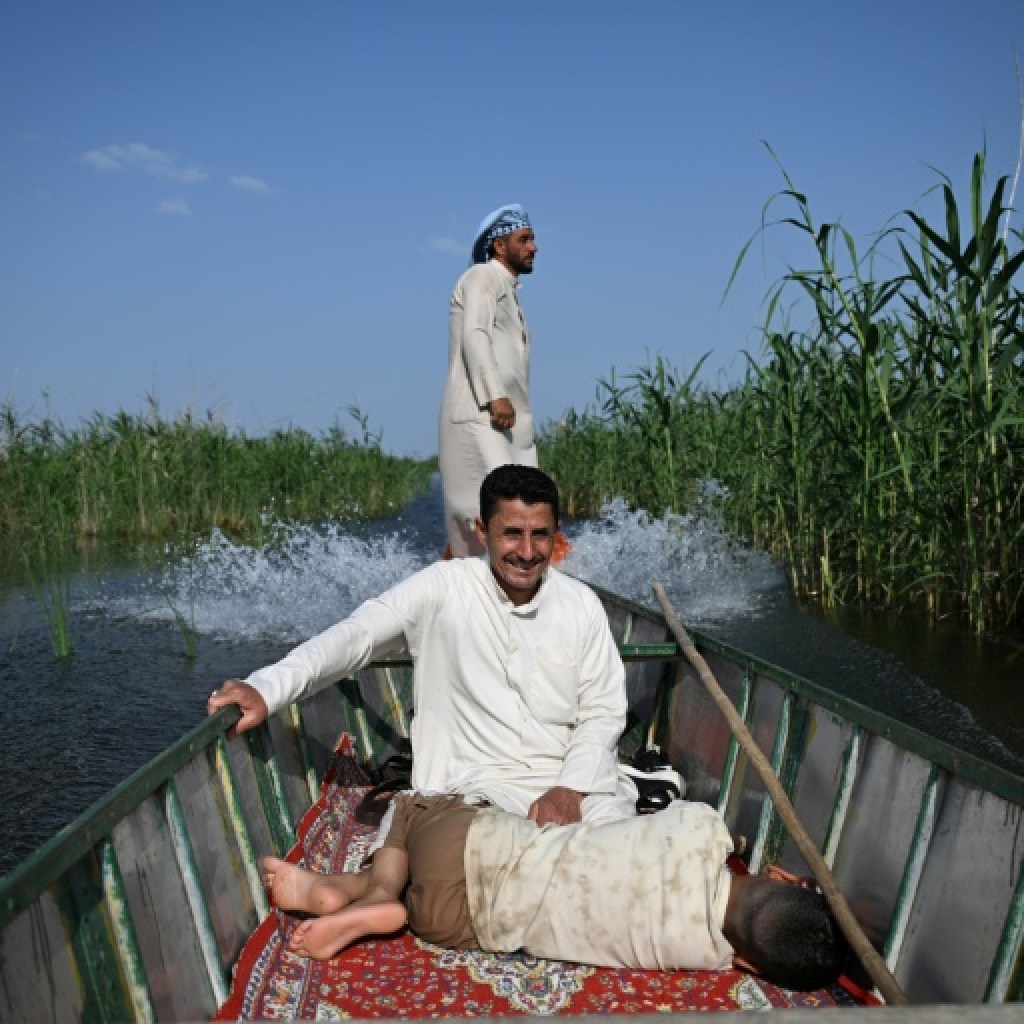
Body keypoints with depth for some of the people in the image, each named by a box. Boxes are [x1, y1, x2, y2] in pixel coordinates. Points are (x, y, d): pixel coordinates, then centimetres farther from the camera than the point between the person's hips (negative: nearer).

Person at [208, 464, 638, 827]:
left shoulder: (582, 604, 3)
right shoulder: (444, 587, -5)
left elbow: (603, 711, 4)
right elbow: (357, 635, -15)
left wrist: (571, 788, -14)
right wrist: (267, 689, -31)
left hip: (578, 776, 3)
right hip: (482, 785, -3)